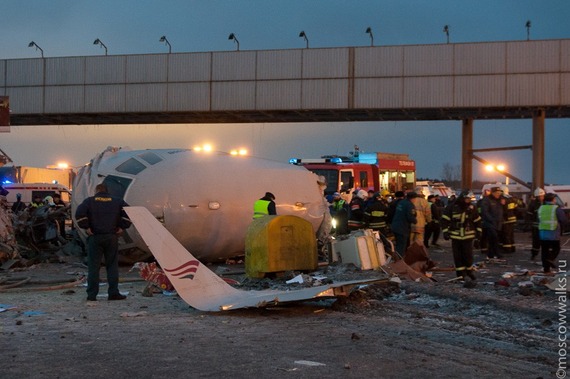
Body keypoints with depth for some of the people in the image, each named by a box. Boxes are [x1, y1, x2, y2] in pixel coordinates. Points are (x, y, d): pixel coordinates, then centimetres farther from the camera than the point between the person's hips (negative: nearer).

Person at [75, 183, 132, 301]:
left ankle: (92, 295, 2)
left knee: (93, 266, 2)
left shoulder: (89, 201, 3)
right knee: (112, 265, 7)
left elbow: (79, 213, -12)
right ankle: (113, 293, 5)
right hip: (112, 237, 1)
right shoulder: (117, 201, 8)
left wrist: (86, 227, -5)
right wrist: (122, 227, 2)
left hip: (95, 237, -1)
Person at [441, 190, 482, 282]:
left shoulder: (472, 208, 4)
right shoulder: (452, 207, -5)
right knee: (458, 256, 2)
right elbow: (445, 220, -2)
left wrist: (478, 231, 11)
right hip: (455, 236, -1)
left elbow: (477, 220, 15)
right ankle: (460, 273, 11)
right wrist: (445, 232, -6)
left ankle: (469, 270, 21)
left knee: (468, 254, 0)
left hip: (468, 236, 1)